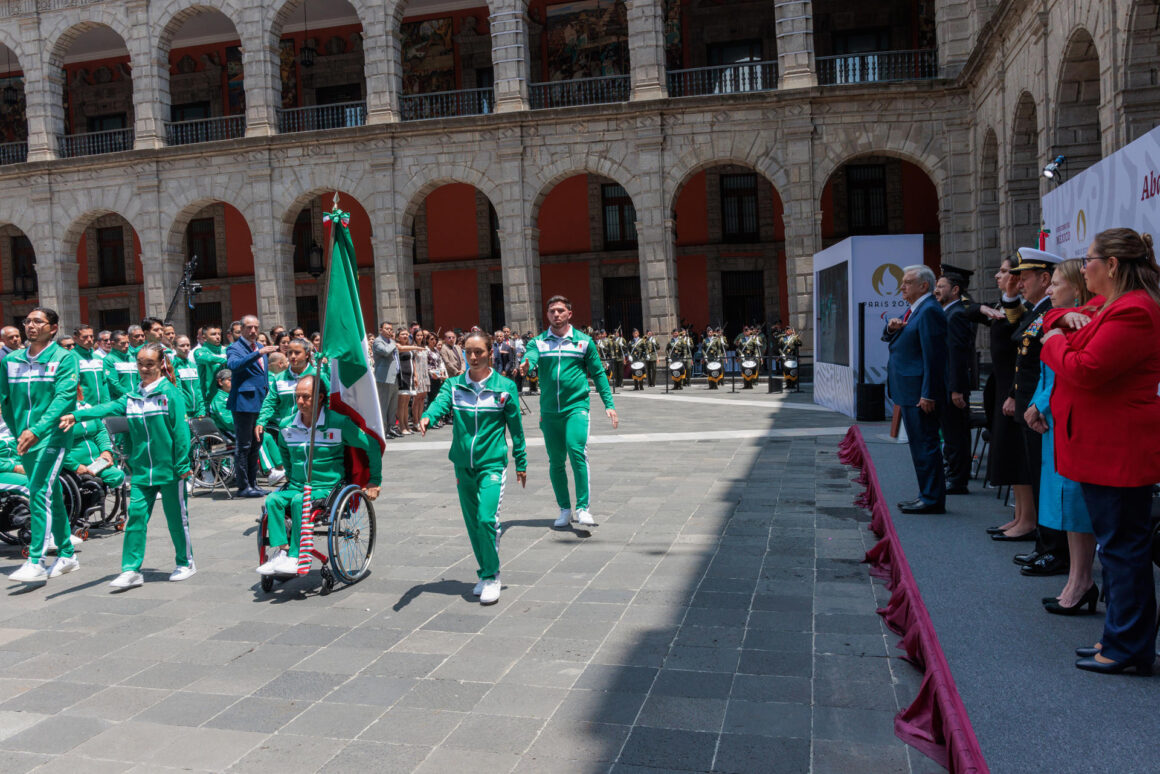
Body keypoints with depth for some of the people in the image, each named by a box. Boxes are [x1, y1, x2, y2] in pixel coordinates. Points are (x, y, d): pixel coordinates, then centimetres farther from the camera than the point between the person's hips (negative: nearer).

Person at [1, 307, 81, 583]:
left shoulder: (65, 358, -6)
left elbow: (64, 397, -18)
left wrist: (37, 430, -27)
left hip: (53, 436, -6)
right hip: (25, 439, 6)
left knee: (40, 493, -15)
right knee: (52, 496, 12)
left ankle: (36, 562, -12)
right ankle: (67, 555, 22)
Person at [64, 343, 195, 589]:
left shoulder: (170, 393, -7)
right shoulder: (132, 397, 8)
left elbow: (180, 430, -10)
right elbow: (109, 408, -6)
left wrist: (183, 465, -11)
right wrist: (76, 415, -22)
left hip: (169, 468, -4)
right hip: (142, 469, 5)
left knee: (177, 516, 7)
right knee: (135, 515, 0)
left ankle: (186, 562, 22)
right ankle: (131, 569, 5)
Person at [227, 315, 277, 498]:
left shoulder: (261, 348, 17)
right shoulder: (234, 348, -6)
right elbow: (234, 365, -27)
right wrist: (257, 354, -35)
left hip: (260, 403, 8)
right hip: (244, 403, -8)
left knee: (255, 445, 13)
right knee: (244, 446, -5)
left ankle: (253, 484, 20)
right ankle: (243, 486, -1)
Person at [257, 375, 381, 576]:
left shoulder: (338, 423, -9)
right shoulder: (286, 425, 7)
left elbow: (372, 446, -2)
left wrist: (375, 481, 0)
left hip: (328, 488, -5)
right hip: (296, 486, 5)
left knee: (299, 501, -33)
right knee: (272, 500, -25)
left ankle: (295, 557, -30)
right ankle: (281, 550, -26)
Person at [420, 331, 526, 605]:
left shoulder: (505, 386, -2)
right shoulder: (454, 384, 4)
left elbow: (516, 427, 4)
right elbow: (440, 402, -16)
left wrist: (521, 463, 7)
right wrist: (427, 417, -39)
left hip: (492, 463, -4)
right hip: (463, 464, 4)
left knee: (487, 519, -16)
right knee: (472, 523, 12)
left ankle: (491, 577, 0)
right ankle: (485, 573, 29)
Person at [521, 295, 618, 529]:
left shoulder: (583, 341, 6)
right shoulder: (538, 342, 7)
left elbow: (598, 373, 10)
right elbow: (530, 356, -14)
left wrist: (609, 404, 4)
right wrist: (525, 365, -39)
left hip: (576, 406, -2)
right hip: (549, 410, 3)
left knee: (577, 452, -21)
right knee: (556, 461, 9)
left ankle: (583, 508, -15)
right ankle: (565, 509, 23)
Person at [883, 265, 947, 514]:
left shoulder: (929, 311, -15)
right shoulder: (914, 310, 17)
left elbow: (933, 356, -21)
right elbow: (890, 340, 23)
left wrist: (928, 395, -23)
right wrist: (891, 329, -1)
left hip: (920, 393, -11)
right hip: (910, 391, 11)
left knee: (925, 445, -6)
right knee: (919, 445, 15)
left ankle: (932, 500, 1)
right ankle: (928, 495, 24)